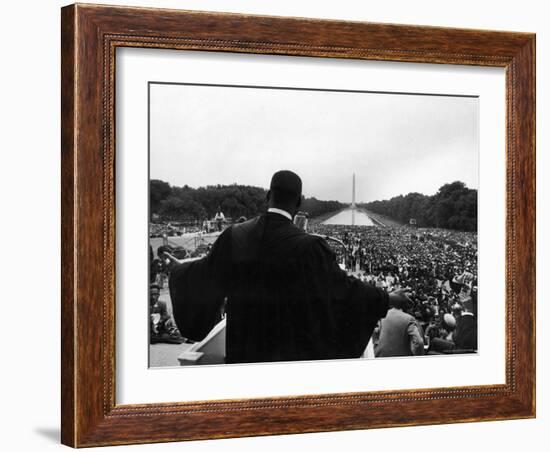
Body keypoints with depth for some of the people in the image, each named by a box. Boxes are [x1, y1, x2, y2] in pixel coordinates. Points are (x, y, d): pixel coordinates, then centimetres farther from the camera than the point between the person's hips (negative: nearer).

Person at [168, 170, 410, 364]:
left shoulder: (234, 236, -6)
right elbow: (341, 284, -9)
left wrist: (177, 272, 31)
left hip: (246, 344, 4)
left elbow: (204, 273, 9)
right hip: (293, 344, -3)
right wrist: (386, 298, 6)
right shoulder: (309, 246, -18)